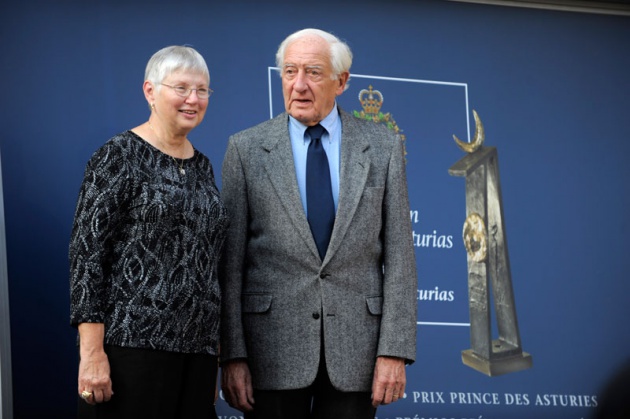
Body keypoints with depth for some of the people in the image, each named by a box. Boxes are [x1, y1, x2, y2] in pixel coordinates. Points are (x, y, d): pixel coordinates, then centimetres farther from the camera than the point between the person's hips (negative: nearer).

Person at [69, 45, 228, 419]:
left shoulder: (202, 167, 15)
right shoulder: (120, 157, -4)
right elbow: (87, 251, -9)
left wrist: (215, 350, 15)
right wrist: (92, 352, -16)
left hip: (196, 348, 6)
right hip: (132, 343, -6)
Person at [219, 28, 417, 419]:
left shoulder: (383, 146, 5)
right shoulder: (247, 149, 2)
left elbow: (398, 254, 2)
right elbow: (229, 259, 0)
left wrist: (394, 352, -5)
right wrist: (232, 356, -7)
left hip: (354, 345, 1)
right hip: (274, 347, -1)